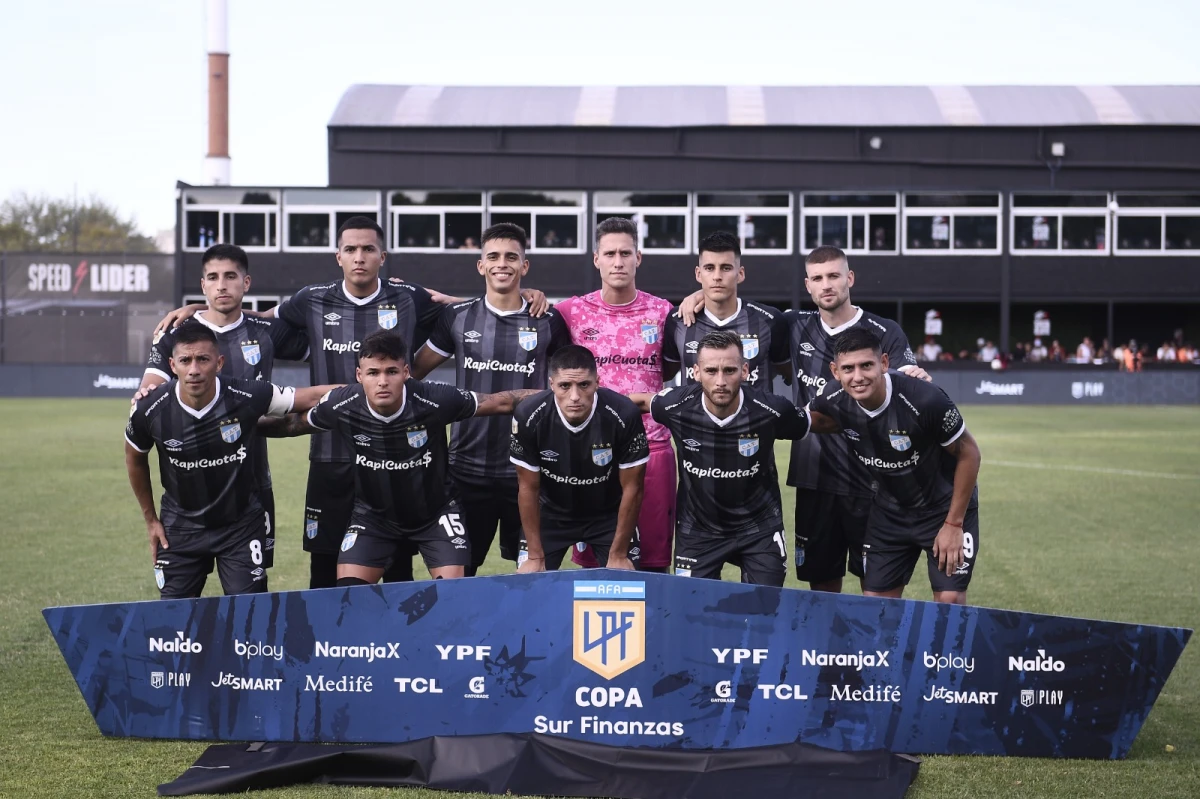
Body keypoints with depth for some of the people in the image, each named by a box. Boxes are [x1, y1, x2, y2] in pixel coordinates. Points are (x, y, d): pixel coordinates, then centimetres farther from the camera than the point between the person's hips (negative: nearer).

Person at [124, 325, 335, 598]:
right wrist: (150, 520, 11)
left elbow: (313, 396, -10)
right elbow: (135, 459, 6)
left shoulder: (248, 397, -21)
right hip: (180, 527, 1)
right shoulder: (150, 410, -16)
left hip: (242, 523, -1)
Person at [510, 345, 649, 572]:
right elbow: (529, 488, -12)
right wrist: (535, 557, -9)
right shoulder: (529, 415, -26)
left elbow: (632, 488, -16)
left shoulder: (624, 415, -29)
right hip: (551, 513, 1)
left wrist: (618, 555, -12)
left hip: (609, 514, -1)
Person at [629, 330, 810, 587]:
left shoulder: (771, 410, -22)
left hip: (759, 526, -1)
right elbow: (641, 401, 5)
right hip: (697, 529, 1)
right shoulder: (677, 406, -18)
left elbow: (808, 424, 1)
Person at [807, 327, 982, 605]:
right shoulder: (832, 401, -18)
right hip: (889, 509, 5)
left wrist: (954, 524, -15)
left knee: (949, 602, -11)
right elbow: (806, 422, 9)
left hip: (944, 506, -4)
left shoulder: (925, 399, -32)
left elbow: (968, 453, -18)